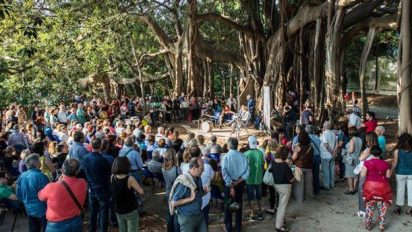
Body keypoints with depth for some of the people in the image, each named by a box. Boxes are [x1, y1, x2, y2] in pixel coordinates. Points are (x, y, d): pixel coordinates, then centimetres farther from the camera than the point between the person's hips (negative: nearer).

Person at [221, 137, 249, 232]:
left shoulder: (226, 157, -15)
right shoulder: (242, 156, -7)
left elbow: (225, 173, -22)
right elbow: (247, 171, -10)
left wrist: (231, 186, -19)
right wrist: (239, 180, -8)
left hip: (229, 183, -3)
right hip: (240, 183, 3)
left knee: (228, 206, 14)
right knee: (239, 205, 17)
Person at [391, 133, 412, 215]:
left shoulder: (397, 151, -10)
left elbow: (394, 163, -8)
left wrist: (391, 171, 2)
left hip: (400, 173, -1)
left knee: (400, 190, 10)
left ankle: (399, 207, 18)